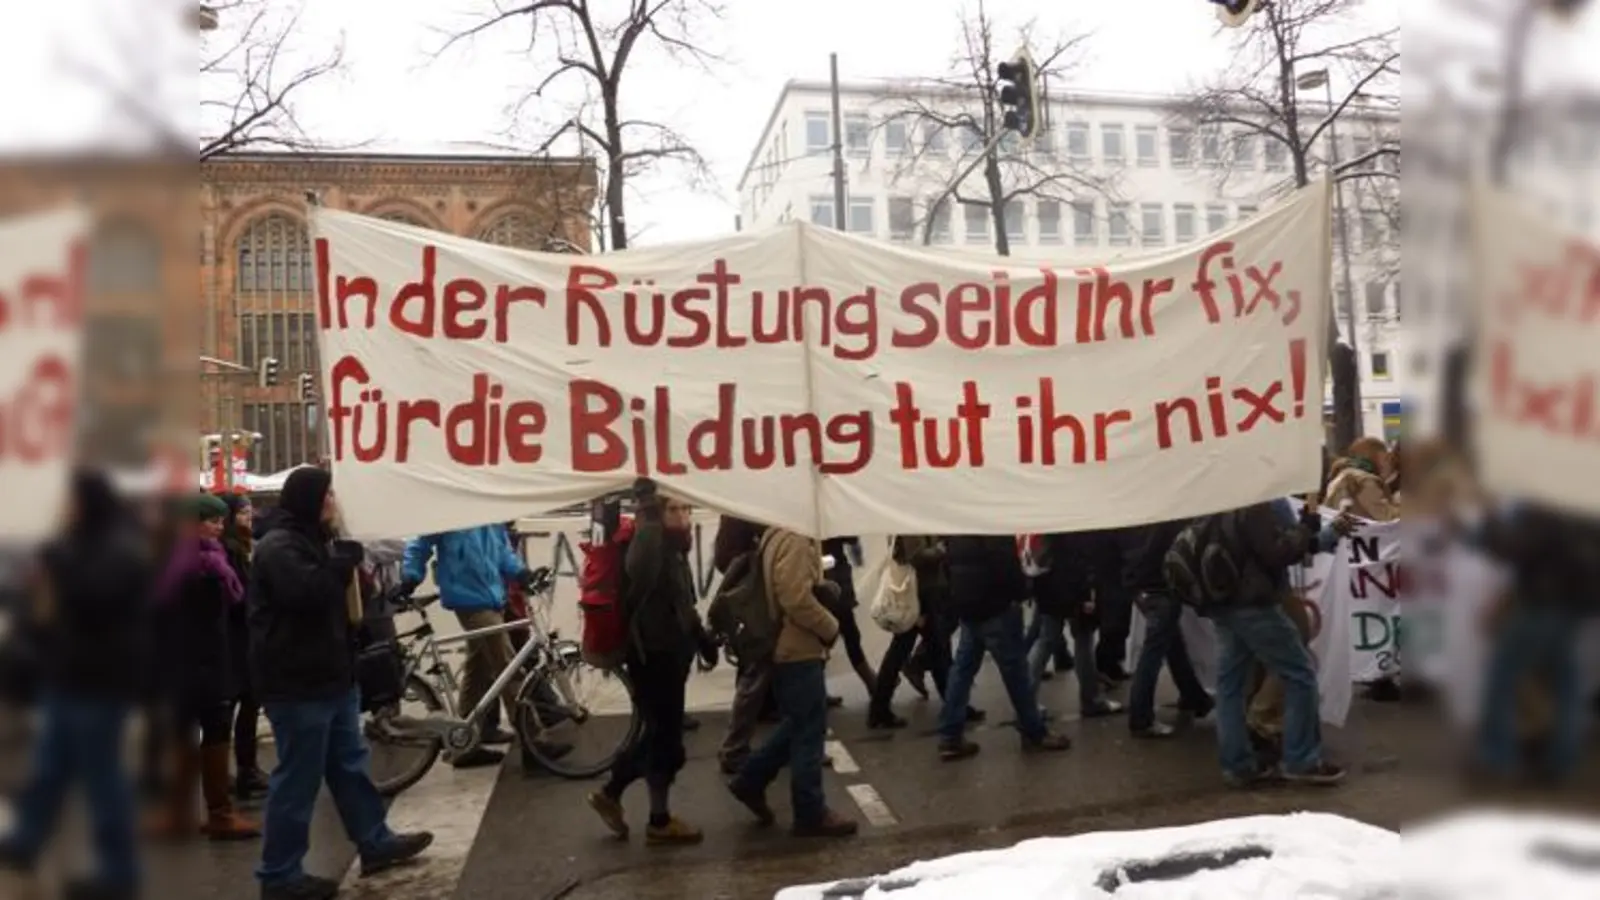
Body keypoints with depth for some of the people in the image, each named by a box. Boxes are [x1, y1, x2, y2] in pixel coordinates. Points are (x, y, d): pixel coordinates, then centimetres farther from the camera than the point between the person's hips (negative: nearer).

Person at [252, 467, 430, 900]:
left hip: (330, 676, 10)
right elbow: (307, 592, -32)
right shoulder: (278, 548, -15)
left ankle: (375, 842, 27)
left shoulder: (313, 541, 19)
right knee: (298, 778, -3)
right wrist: (345, 559, -19)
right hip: (296, 684, -10)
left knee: (350, 765, 17)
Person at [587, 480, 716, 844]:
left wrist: (703, 642, 27)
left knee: (659, 733, 18)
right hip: (653, 658, -10)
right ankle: (660, 822, 17)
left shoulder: (676, 552, 12)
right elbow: (639, 575, -38)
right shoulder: (648, 549, -17)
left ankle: (610, 795, 32)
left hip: (672, 656, 10)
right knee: (665, 737, 2)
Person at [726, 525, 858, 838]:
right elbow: (797, 600, -27)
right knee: (809, 731, 1)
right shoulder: (795, 539, -21)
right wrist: (831, 627, -13)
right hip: (799, 649, -10)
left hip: (791, 647, 10)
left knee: (799, 725, 21)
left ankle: (751, 779, 25)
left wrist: (825, 588, 3)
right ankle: (811, 814, 11)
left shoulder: (780, 534, 11)